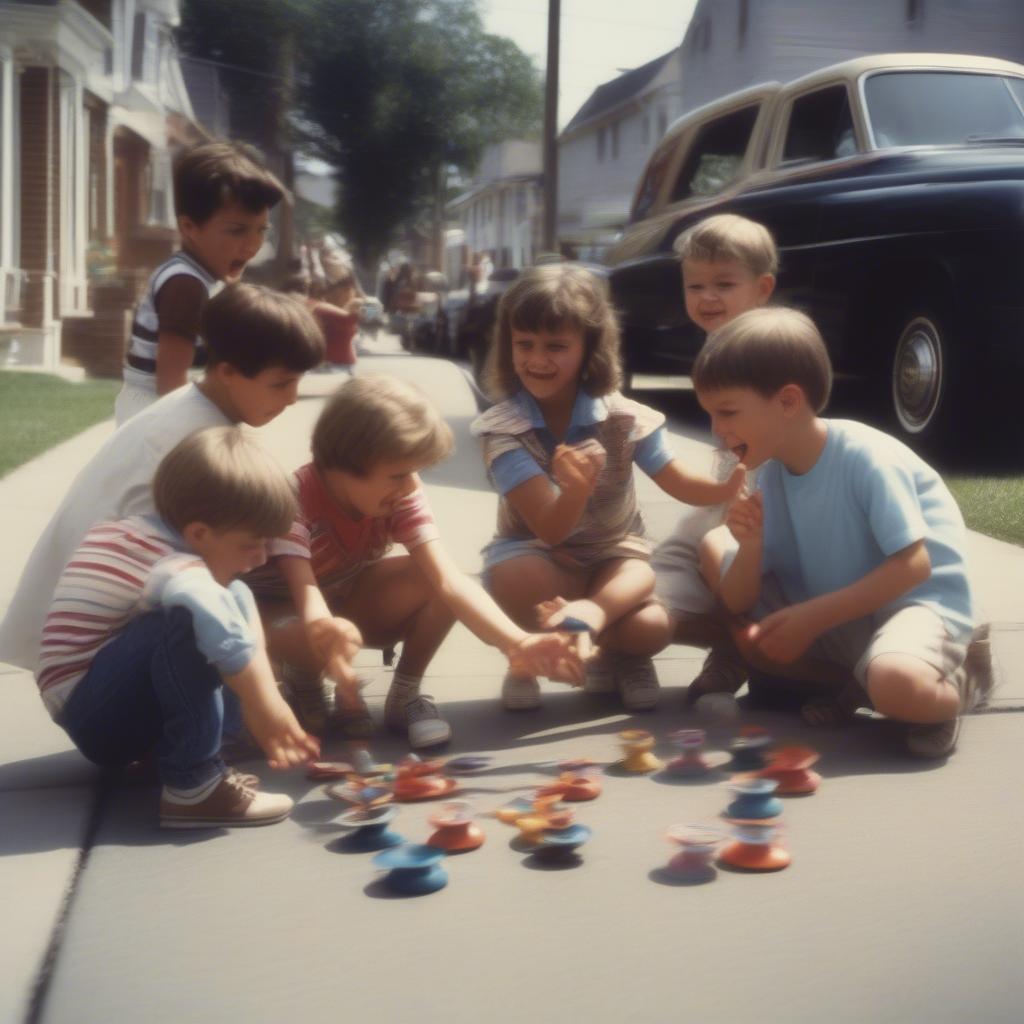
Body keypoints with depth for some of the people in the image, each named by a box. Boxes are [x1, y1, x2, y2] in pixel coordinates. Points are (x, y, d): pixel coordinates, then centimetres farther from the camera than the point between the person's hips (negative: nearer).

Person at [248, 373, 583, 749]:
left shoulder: (401, 497, -20)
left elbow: (450, 580, -30)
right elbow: (306, 590, -46)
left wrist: (518, 644, -45)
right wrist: (324, 629, -72)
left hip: (348, 599, 5)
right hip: (281, 611, -5)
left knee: (433, 580, -26)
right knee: (318, 642, -42)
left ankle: (405, 697, -5)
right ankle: (305, 685, -4)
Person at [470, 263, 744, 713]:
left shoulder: (623, 418, -12)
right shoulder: (502, 428, -18)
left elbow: (682, 484, -7)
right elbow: (550, 529, -25)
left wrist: (729, 486, -30)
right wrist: (579, 488, -49)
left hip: (613, 555, 0)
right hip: (535, 554, 0)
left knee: (651, 627, -32)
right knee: (512, 580, -36)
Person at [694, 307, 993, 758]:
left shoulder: (867, 458, -21)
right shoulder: (771, 476, -1)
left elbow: (913, 565, -23)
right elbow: (739, 602, 0)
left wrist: (812, 616, -25)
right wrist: (749, 545, -22)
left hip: (919, 601, -8)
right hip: (832, 618, 8)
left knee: (896, 683, -42)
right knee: (714, 547, -1)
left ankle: (955, 683, -1)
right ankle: (842, 682, -1)